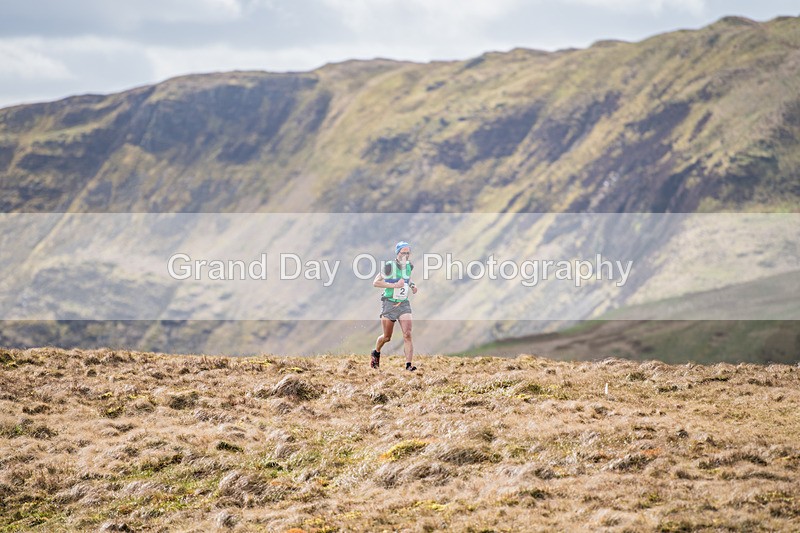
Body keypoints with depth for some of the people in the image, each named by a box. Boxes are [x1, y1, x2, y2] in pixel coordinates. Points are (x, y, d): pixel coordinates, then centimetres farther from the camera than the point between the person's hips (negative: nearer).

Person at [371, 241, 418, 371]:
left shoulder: (409, 266, 5)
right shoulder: (389, 266, -13)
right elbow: (375, 282, -13)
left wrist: (412, 285, 7)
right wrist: (394, 285, -20)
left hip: (404, 304, 4)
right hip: (389, 304, -4)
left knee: (407, 334, -13)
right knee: (386, 337, 7)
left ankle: (409, 364, -17)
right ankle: (376, 353, 38)